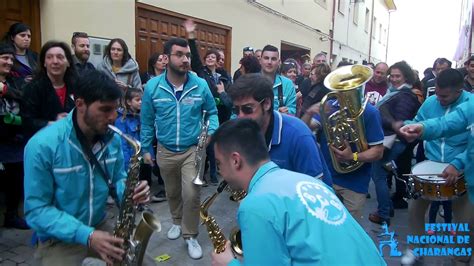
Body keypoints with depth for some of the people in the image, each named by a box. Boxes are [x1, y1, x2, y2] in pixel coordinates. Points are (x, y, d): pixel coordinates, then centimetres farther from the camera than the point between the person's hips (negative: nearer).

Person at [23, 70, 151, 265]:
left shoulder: (112, 139, -5)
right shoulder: (42, 145, -22)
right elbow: (36, 210, -18)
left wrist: (130, 192, -17)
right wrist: (87, 236, -27)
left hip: (100, 226, 5)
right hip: (57, 237, -4)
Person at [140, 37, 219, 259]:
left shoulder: (200, 85, -10)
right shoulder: (152, 86, -9)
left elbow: (212, 112, 4)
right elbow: (147, 121, 1)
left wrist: (211, 131, -14)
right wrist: (145, 148, 4)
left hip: (193, 149, -1)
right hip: (165, 151, 2)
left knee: (191, 195, -8)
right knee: (172, 193, 20)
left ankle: (190, 235, 15)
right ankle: (177, 222, 47)